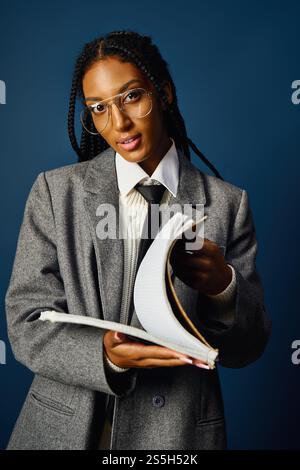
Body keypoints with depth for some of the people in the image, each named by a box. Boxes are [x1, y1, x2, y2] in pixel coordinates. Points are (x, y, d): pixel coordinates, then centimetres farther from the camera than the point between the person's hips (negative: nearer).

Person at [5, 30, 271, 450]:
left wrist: (222, 288, -25)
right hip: (65, 427, 0)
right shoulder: (55, 191, -7)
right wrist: (104, 356, -26)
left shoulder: (227, 204, -7)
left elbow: (248, 348, -5)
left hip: (180, 431, 1)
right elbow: (27, 325, -8)